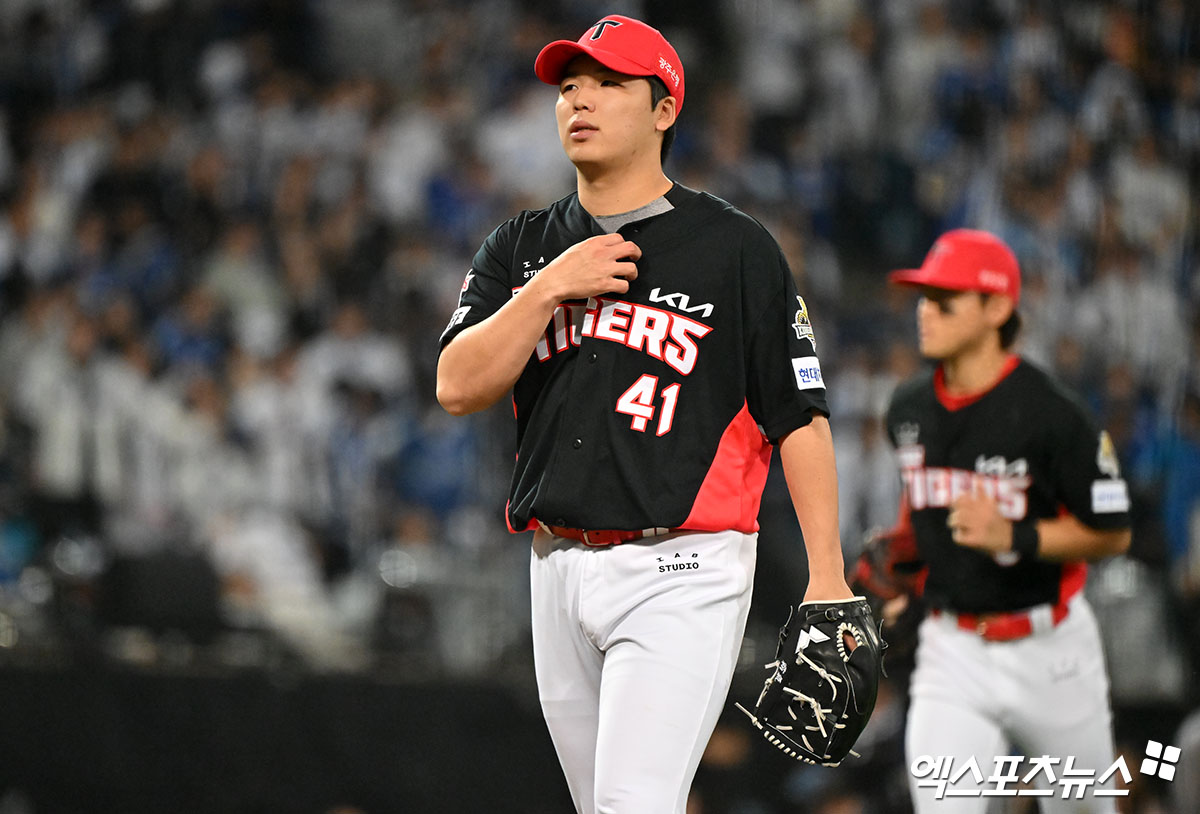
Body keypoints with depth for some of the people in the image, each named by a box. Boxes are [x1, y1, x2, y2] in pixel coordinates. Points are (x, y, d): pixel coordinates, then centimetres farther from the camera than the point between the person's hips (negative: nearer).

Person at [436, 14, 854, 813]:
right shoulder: (521, 250, 12)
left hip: (680, 569, -5)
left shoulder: (736, 248, -1)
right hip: (559, 566, 6)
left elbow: (799, 416, -3)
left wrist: (827, 576, -10)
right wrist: (550, 290, -12)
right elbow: (458, 386, -1)